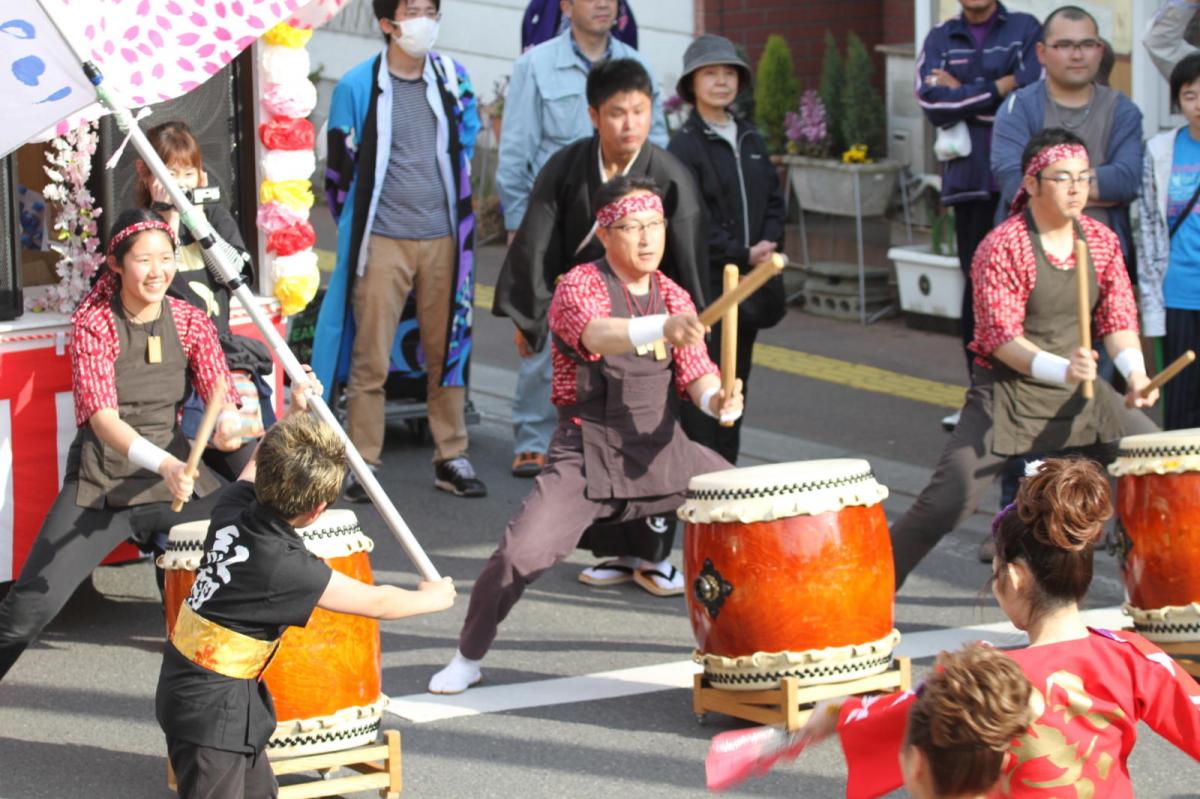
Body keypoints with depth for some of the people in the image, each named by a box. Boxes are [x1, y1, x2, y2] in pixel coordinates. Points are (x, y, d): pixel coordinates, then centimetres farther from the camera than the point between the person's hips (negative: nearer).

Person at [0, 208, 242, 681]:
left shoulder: (191, 323, 2)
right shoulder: (92, 324, -10)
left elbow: (223, 400, -3)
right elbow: (102, 417, -22)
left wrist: (228, 424, -30)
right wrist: (160, 462, -40)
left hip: (177, 472, 4)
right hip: (100, 484, -3)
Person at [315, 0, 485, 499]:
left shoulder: (453, 79, 9)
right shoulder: (357, 87, -2)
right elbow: (341, 168, 5)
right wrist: (355, 232, 8)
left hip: (443, 239, 3)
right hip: (382, 243, -3)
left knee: (448, 351, 6)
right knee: (370, 358, -4)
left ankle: (451, 458, 13)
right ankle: (363, 465, 2)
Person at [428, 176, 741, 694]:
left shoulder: (673, 296, 9)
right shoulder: (579, 286, -10)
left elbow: (694, 370, 4)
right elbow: (597, 335, -33)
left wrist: (717, 399, -22)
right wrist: (664, 328, -53)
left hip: (663, 450, 6)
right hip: (588, 456, -6)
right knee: (522, 552, -20)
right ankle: (467, 659, 2)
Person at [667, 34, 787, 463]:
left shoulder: (752, 140, 13)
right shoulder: (685, 145, -8)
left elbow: (774, 201, 15)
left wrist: (767, 246, -3)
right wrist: (743, 254, -14)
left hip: (749, 282, 7)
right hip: (704, 281, -7)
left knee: (736, 381, 10)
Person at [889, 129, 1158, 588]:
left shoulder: (1102, 241, 3)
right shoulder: (1002, 248, -15)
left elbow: (1118, 319, 4)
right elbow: (1001, 337, -20)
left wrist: (1134, 370, -16)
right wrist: (1060, 368, -36)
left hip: (1083, 393, 6)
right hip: (1009, 394, -6)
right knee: (945, 503, -16)